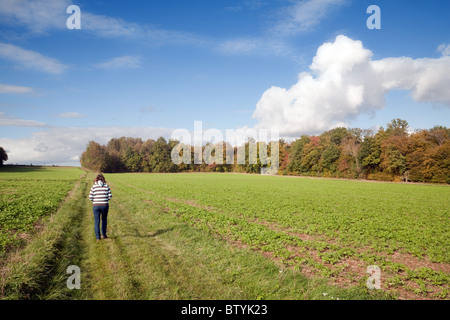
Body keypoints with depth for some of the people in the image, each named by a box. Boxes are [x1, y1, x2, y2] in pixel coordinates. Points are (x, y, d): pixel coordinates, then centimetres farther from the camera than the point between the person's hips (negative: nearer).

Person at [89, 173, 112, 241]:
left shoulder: (93, 187, 0)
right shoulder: (106, 186, 0)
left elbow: (90, 197, -2)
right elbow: (110, 196, -1)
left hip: (96, 206, -1)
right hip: (105, 205, 1)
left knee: (96, 221, 7)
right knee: (104, 219, 22)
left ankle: (98, 237, 3)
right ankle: (103, 234, 23)